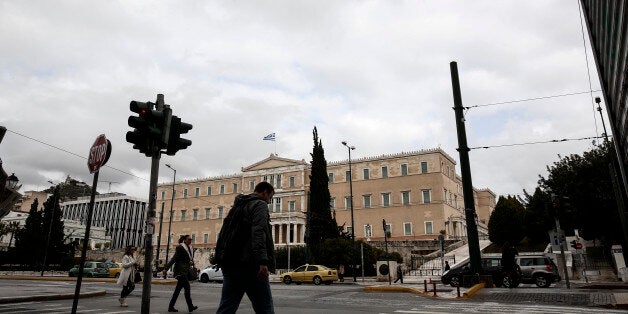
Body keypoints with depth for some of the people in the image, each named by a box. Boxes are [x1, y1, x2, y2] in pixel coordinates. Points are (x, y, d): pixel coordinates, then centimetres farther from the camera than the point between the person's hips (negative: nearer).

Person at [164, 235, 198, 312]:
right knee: (187, 287, -13)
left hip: (185, 271, 8)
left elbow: (192, 259, 21)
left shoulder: (190, 249, 16)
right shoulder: (180, 248, -7)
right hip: (180, 271, -8)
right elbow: (174, 259, -11)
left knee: (178, 289, 9)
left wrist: (192, 262, -2)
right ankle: (190, 307, -10)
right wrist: (166, 268, -14)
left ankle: (171, 307, 15)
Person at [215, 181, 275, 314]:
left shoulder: (236, 206, 24)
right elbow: (258, 232, -19)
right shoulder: (260, 204, -2)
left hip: (229, 264, 8)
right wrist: (263, 261, -27)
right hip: (249, 265, -8)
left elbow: (223, 234, 24)